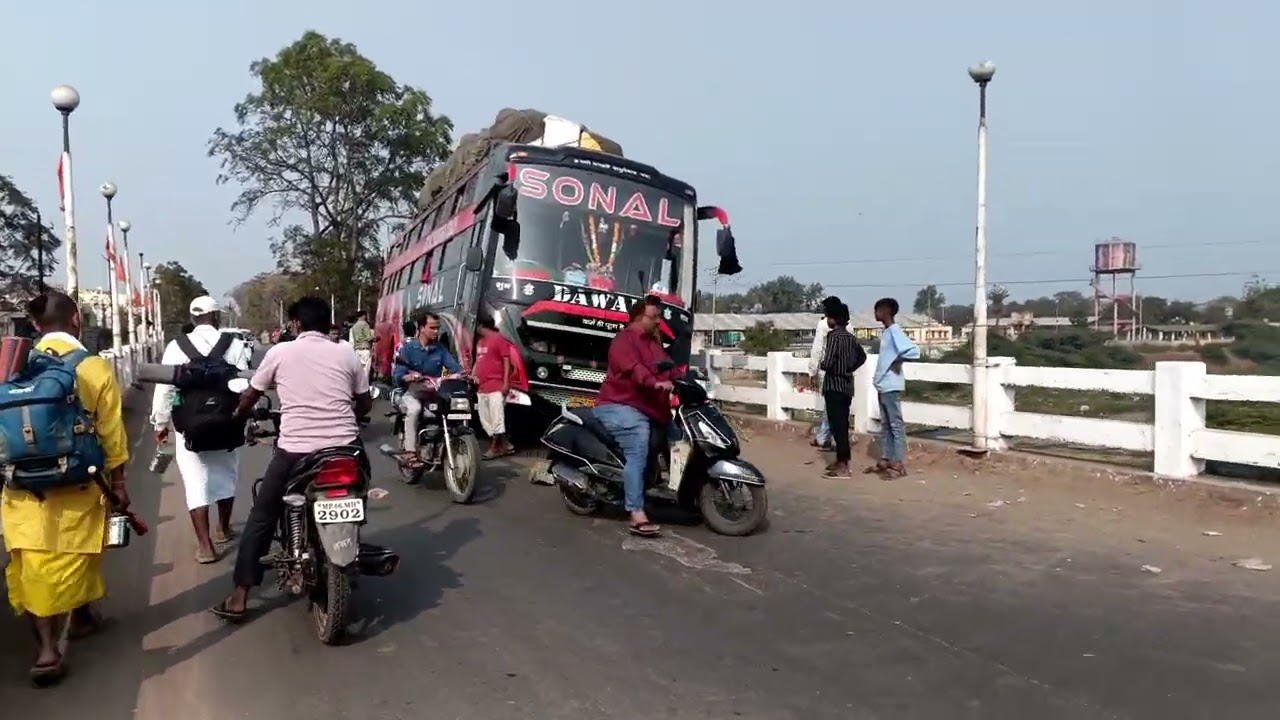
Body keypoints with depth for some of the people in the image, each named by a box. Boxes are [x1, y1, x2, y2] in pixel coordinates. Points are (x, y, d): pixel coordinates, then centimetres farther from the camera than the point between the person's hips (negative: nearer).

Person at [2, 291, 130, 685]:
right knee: (75, 554, 17)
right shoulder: (95, 367, -9)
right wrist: (118, 481, 5)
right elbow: (111, 433, -6)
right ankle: (80, 616, 36)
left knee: (35, 564, 5)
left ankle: (47, 646, -1)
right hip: (77, 484, -2)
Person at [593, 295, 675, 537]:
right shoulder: (625, 339, -9)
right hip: (620, 406, -11)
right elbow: (633, 368, -27)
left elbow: (669, 370, 20)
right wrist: (655, 383, -42)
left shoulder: (654, 343, 23)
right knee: (638, 453, -28)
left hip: (649, 408, 11)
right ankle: (637, 515, -34)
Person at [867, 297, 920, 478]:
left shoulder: (894, 331, -15)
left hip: (891, 386, -10)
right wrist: (879, 376, 9)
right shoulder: (886, 332, 13)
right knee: (885, 425, 14)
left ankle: (899, 464, 0)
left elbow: (914, 351, -27)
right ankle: (885, 460, 21)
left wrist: (897, 360, -14)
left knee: (896, 425, -4)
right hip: (883, 385, 10)